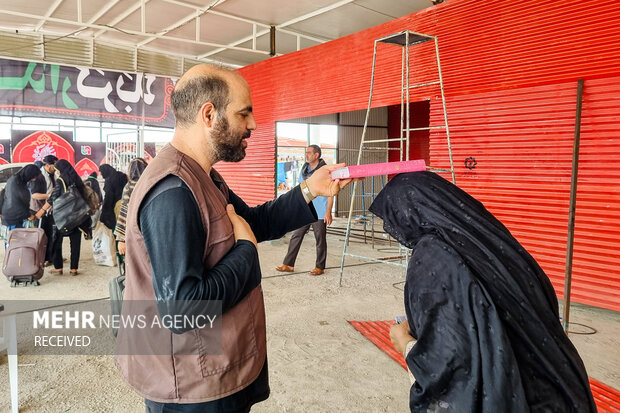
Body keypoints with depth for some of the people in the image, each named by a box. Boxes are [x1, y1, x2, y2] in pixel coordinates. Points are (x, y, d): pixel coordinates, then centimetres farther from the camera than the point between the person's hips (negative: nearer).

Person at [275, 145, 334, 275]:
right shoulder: (304, 169, 11)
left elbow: (330, 193, -8)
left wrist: (328, 212, -13)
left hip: (319, 213, -6)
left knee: (320, 240, 5)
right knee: (296, 236, 5)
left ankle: (320, 267, 17)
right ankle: (288, 264, 13)